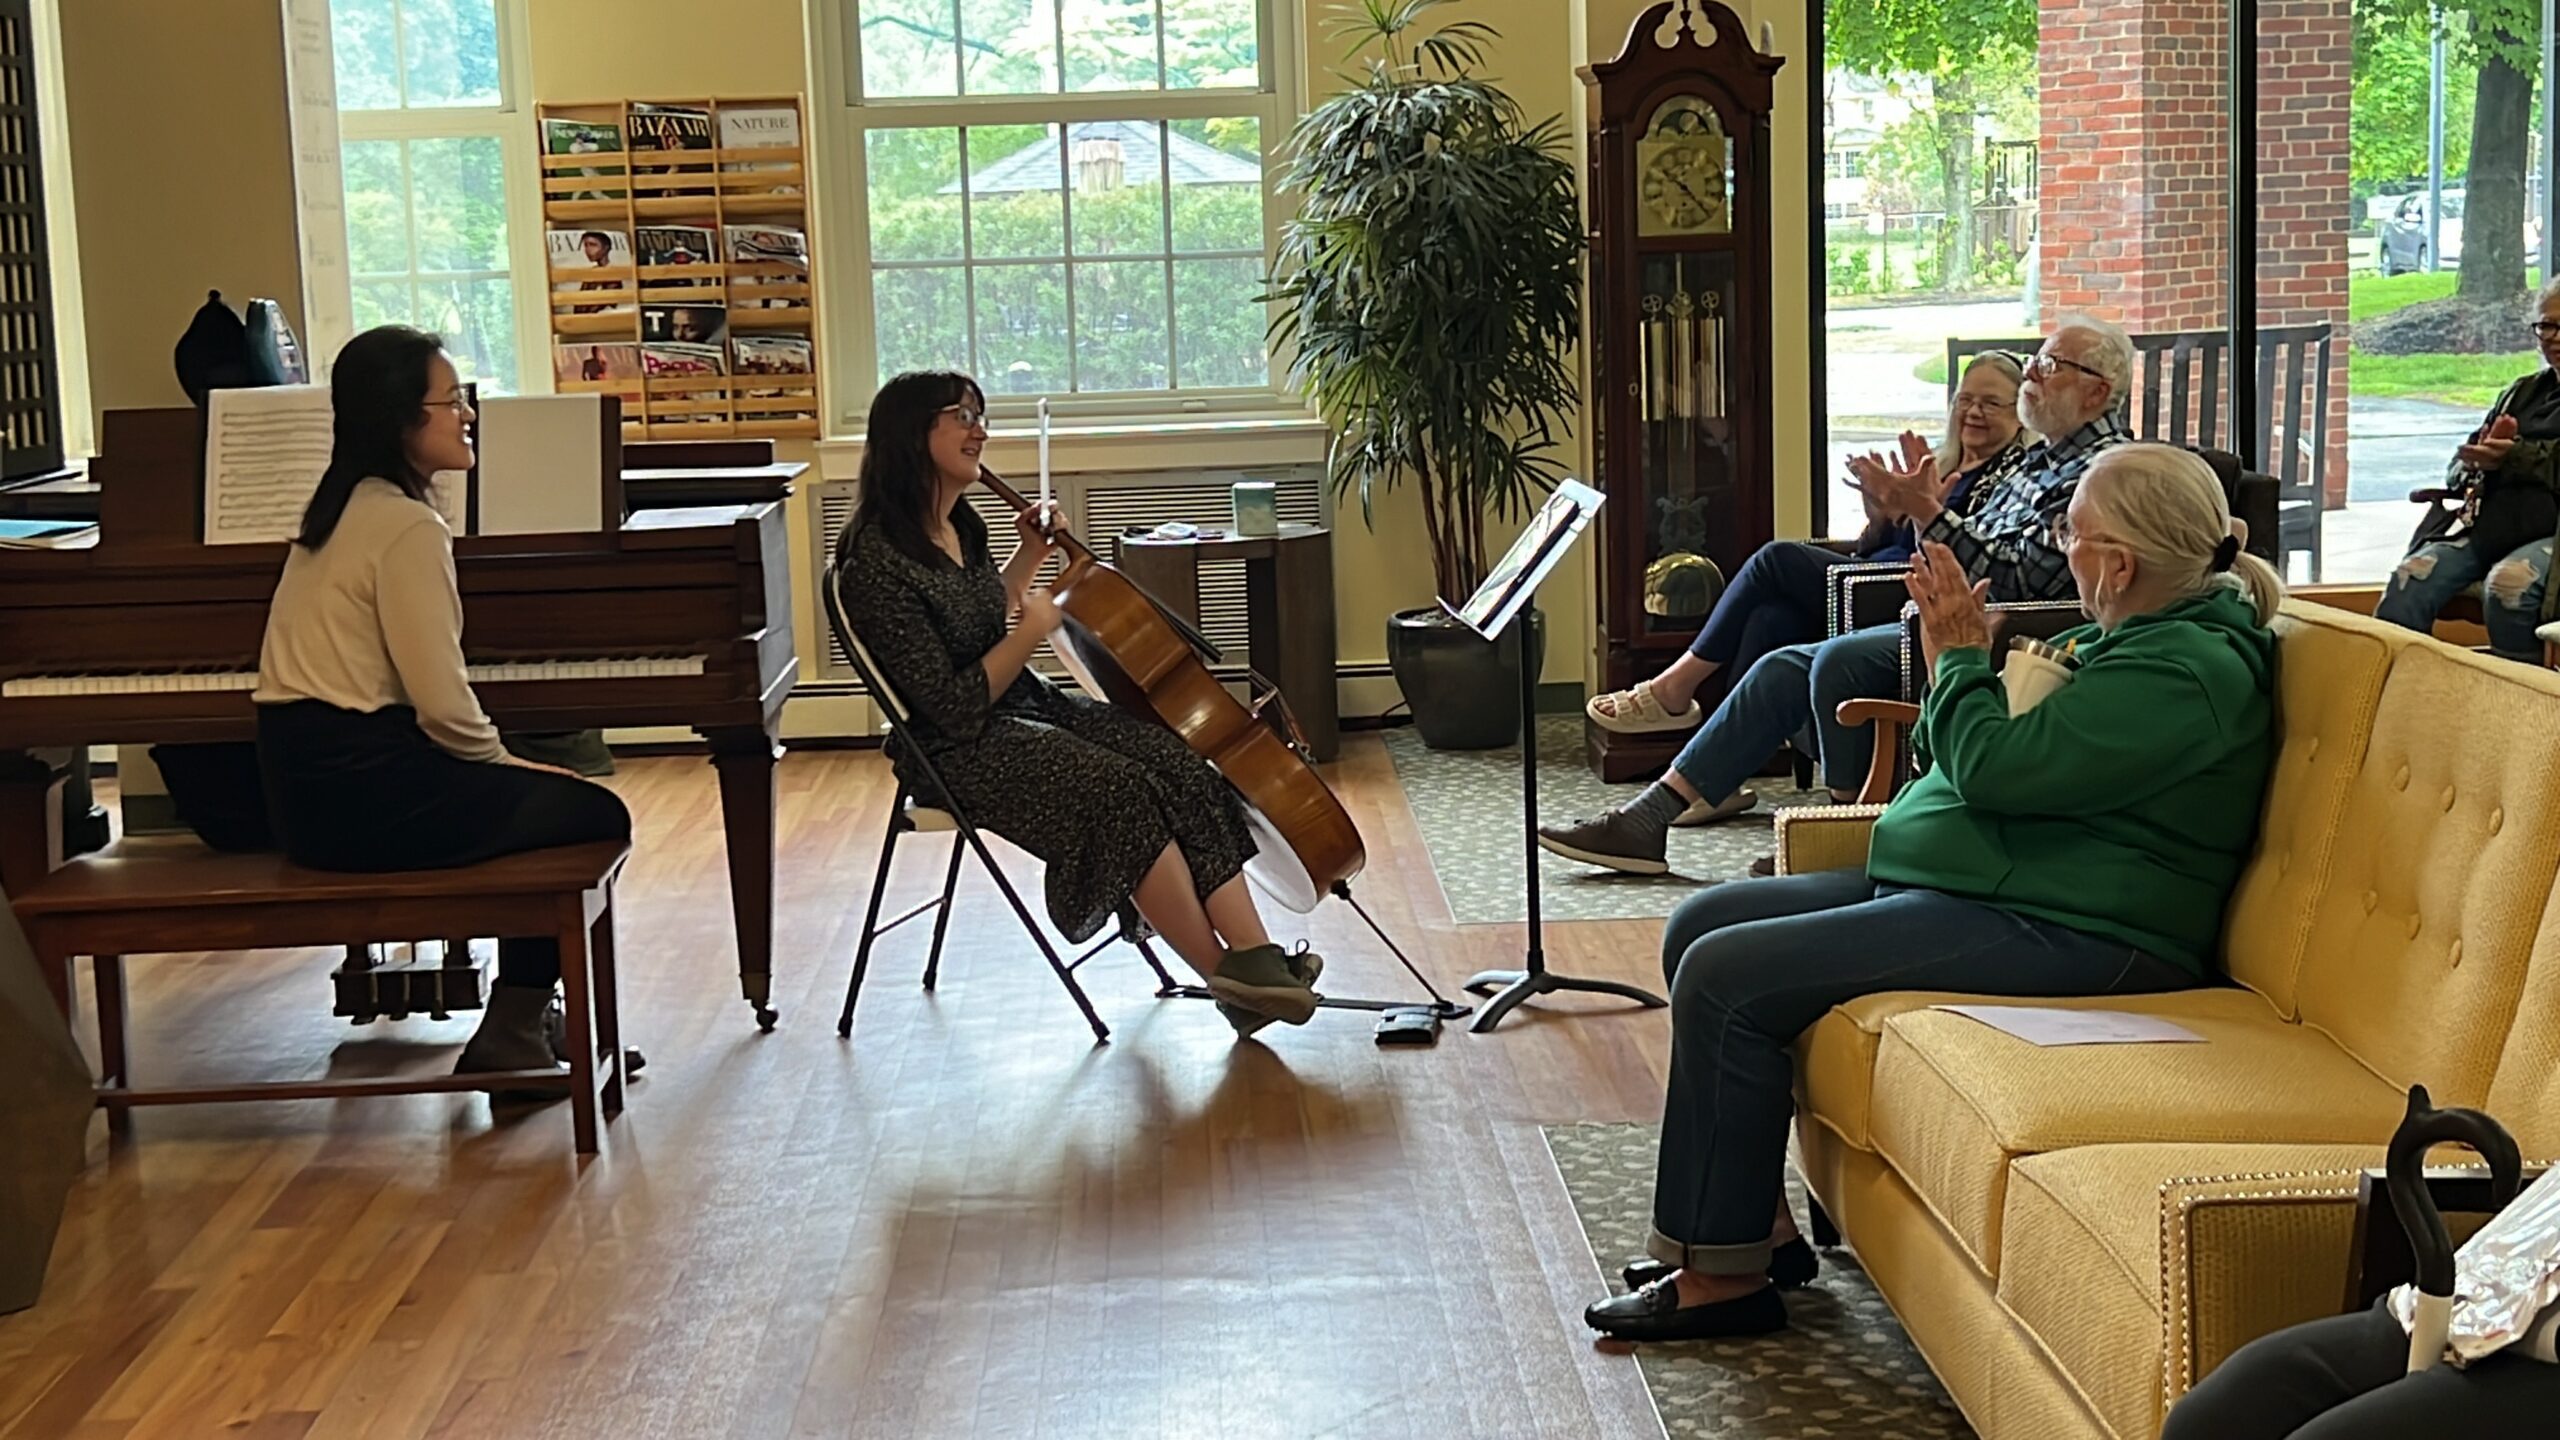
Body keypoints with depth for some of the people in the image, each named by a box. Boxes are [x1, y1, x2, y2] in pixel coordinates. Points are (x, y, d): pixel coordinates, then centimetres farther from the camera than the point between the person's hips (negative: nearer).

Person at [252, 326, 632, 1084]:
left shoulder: (346, 509, 14)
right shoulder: (407, 525, -16)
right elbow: (444, 707, -18)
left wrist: (499, 762, 11)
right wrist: (505, 763, 0)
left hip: (310, 774, 10)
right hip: (359, 789, -10)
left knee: (544, 791, 22)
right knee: (595, 814, -1)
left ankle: (523, 1019, 21)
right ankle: (508, 1039, 1)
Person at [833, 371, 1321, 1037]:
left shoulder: (961, 526, 9)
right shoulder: (878, 565, -20)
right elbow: (952, 706, -20)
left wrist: (1031, 556, 19)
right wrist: (1031, 631, -16)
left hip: (1030, 706, 8)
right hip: (962, 752, -8)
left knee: (1185, 769, -17)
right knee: (1124, 793, -30)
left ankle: (1257, 959, -27)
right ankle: (1227, 979, -20)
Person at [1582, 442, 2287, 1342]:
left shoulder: (2181, 673, -18)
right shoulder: (2133, 637, 15)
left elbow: (1996, 767, -24)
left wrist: (1962, 657, -7)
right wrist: (1956, 665, 5)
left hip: (2056, 931, -12)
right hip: (1967, 887, 12)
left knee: (1726, 978, -19)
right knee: (1701, 925, 8)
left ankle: (1725, 1275, -9)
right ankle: (1753, 1216, 11)